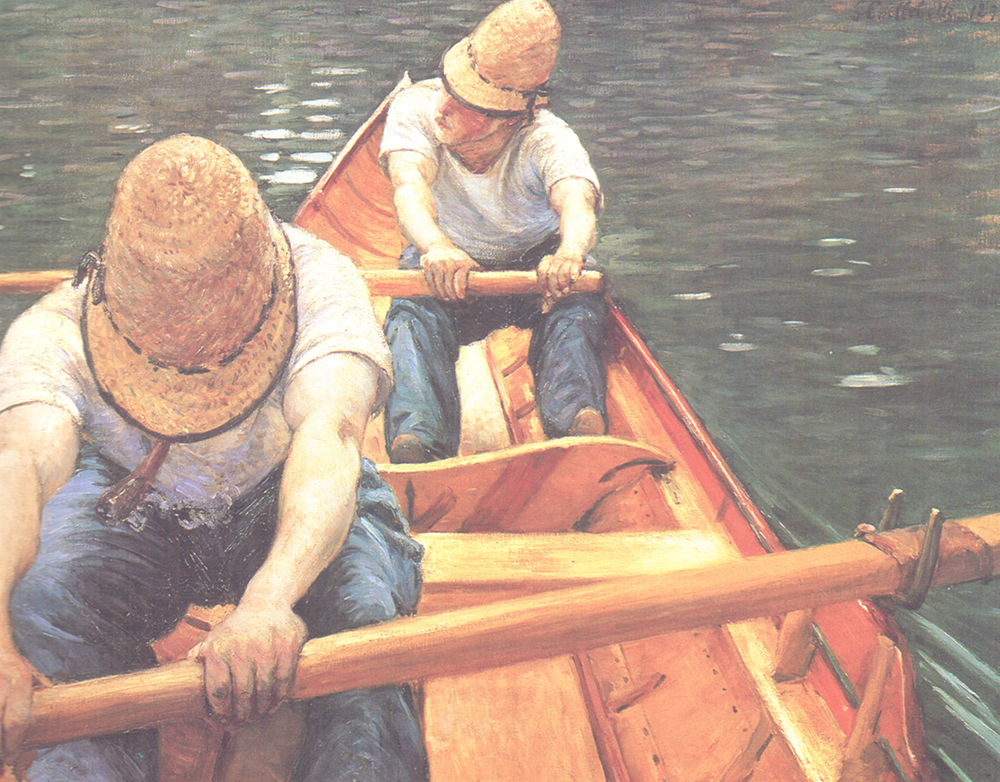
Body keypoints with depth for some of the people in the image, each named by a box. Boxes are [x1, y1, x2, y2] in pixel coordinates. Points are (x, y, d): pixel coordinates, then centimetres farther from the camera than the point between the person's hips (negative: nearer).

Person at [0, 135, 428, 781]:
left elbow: (329, 431, -46)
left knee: (361, 603, -33)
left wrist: (270, 597, -64)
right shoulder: (53, 331, -25)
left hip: (281, 502, -1)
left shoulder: (321, 286, -29)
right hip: (132, 509, 2)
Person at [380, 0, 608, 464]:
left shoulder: (548, 139, -22)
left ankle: (578, 418, -52)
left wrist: (570, 252, -69)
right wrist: (436, 246, -61)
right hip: (443, 265, 0)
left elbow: (576, 199, -42)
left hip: (533, 264, 0)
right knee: (414, 312, -34)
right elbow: (410, 184, -37)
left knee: (576, 301, -34)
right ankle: (415, 442, -53)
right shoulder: (418, 108, -18)